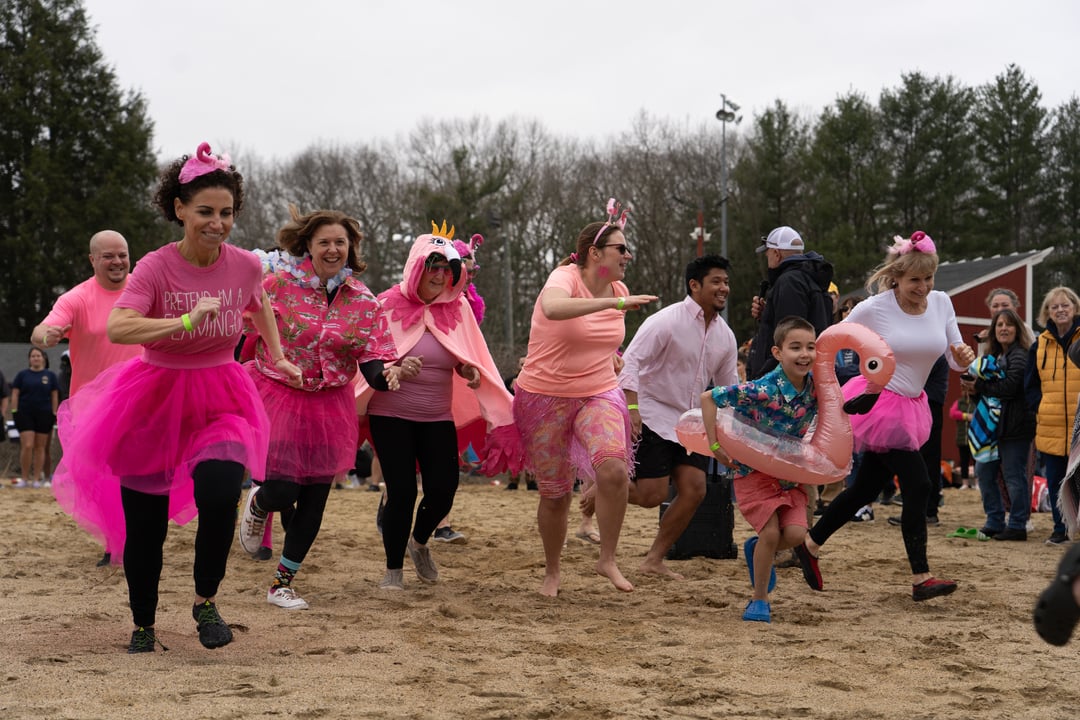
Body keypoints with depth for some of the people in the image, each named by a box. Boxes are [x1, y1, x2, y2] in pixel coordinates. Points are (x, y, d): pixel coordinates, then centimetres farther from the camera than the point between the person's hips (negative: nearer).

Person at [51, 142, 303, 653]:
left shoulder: (246, 266, -6)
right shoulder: (157, 267, -16)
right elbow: (116, 328, -33)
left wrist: (277, 357, 23)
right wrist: (187, 320, -40)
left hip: (219, 396, 2)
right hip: (155, 396, -1)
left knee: (219, 495, -24)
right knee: (143, 520, 3)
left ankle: (206, 602, 1)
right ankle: (143, 626, 28)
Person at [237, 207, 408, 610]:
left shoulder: (364, 302, -2)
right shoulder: (279, 283, -10)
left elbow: (374, 364, -6)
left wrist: (392, 372, -28)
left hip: (329, 407, 3)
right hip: (276, 399, -3)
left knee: (312, 504, 6)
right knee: (282, 492, -9)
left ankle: (282, 584, 24)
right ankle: (257, 503, 32)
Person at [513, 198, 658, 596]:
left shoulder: (618, 292, 4)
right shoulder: (565, 278, -16)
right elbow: (553, 308, -42)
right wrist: (616, 302, -42)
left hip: (599, 395, 4)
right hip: (545, 397, -4)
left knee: (614, 469, -25)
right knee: (554, 495, 5)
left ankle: (608, 559, -7)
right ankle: (552, 571, 31)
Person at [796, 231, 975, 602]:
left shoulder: (941, 303, -1)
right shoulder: (874, 308, -14)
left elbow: (956, 362, 1)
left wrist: (963, 356, -21)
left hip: (908, 408, 6)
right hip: (877, 401, -6)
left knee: (865, 490, 14)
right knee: (917, 485, -14)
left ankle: (810, 544, 31)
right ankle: (921, 578, -10)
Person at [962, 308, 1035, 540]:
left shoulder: (1019, 356, -9)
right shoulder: (994, 356, 18)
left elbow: (1009, 386, -21)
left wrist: (979, 387, -12)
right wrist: (970, 383, -7)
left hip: (1015, 426, -9)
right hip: (994, 424, 9)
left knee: (1013, 475, -3)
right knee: (984, 473, 9)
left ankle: (1017, 526, 5)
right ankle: (994, 523, 18)